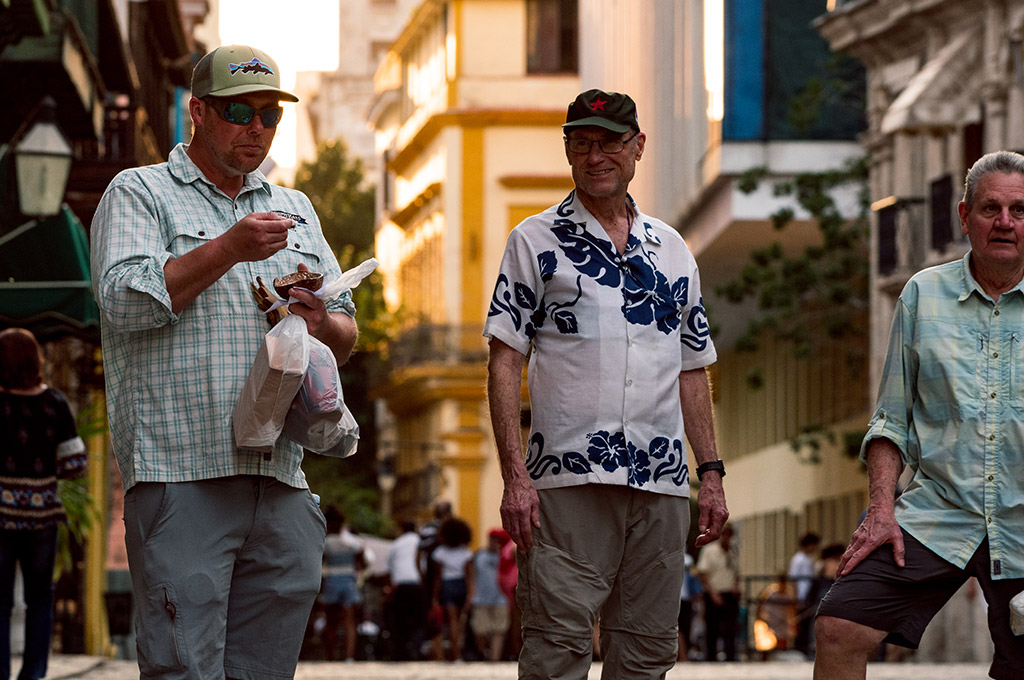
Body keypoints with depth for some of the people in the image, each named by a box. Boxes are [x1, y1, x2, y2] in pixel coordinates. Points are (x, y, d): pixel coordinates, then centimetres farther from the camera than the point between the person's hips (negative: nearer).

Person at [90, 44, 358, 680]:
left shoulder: (295, 210, 24)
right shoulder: (139, 193, 8)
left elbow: (347, 334, 23)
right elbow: (124, 299, -9)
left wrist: (322, 324, -1)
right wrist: (230, 249, -13)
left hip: (280, 478, 5)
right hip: (182, 477, -5)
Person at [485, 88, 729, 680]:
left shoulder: (672, 249, 16)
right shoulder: (536, 241, 4)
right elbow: (505, 361, -1)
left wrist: (713, 474, 11)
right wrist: (515, 476, -11)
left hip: (663, 481, 4)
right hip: (569, 480, -4)